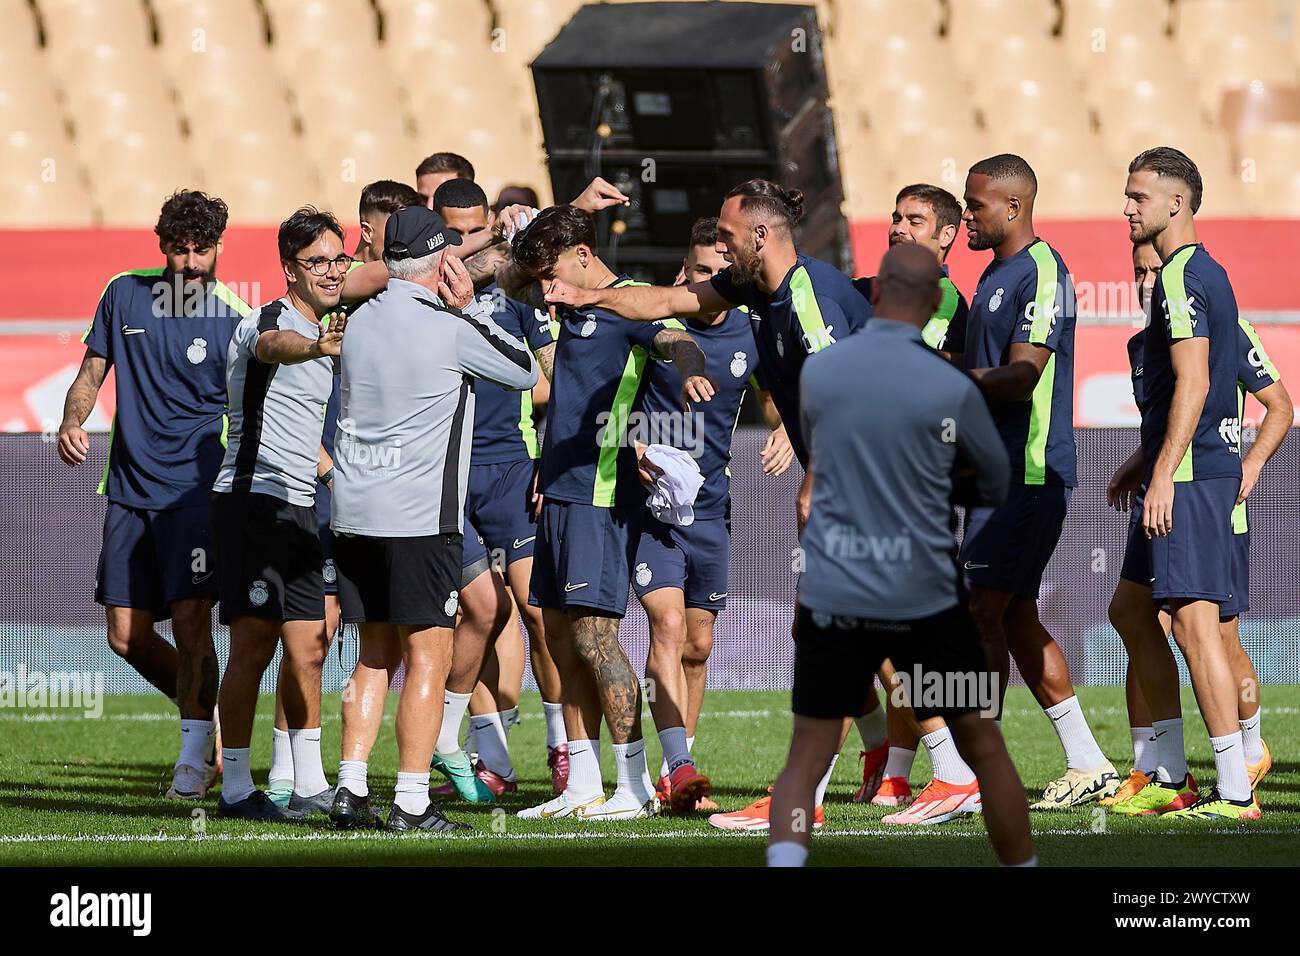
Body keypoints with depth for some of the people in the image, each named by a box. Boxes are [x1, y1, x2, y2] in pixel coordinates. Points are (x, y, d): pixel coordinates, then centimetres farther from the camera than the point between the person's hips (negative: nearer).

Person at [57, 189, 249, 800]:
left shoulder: (235, 319, -4)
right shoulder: (124, 294, 6)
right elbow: (91, 373, 13)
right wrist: (72, 421, -7)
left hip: (195, 491, -4)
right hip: (129, 490, 4)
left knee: (190, 619, -14)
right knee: (127, 636, 3)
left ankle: (195, 757, -3)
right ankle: (207, 713, 26)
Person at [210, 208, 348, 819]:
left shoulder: (326, 337, 17)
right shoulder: (267, 323, -10)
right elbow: (275, 345, -38)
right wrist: (317, 348, -57)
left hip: (298, 507, 9)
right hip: (252, 499, -9)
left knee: (308, 648, 9)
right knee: (254, 646, -9)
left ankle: (309, 785, 17)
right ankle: (236, 787, -4)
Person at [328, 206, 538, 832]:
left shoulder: (361, 319, 9)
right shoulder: (449, 329, -10)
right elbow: (526, 372, 3)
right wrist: (471, 306, 5)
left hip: (353, 514, 7)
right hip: (420, 516, -7)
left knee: (376, 656, 14)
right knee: (428, 658, -2)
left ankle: (350, 792, 9)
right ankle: (411, 803, -6)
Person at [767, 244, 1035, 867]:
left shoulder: (816, 373, -2)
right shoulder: (951, 389, -10)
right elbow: (995, 484, 5)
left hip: (832, 597, 2)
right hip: (923, 599, -1)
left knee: (806, 759, 3)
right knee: (982, 744, 13)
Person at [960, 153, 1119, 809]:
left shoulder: (1041, 272, -14)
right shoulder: (996, 275, 18)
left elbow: (1020, 379, -21)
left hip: (1029, 472, -10)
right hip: (1000, 471, 10)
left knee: (984, 613, -10)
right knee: (1016, 619, 11)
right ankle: (1087, 765, 14)